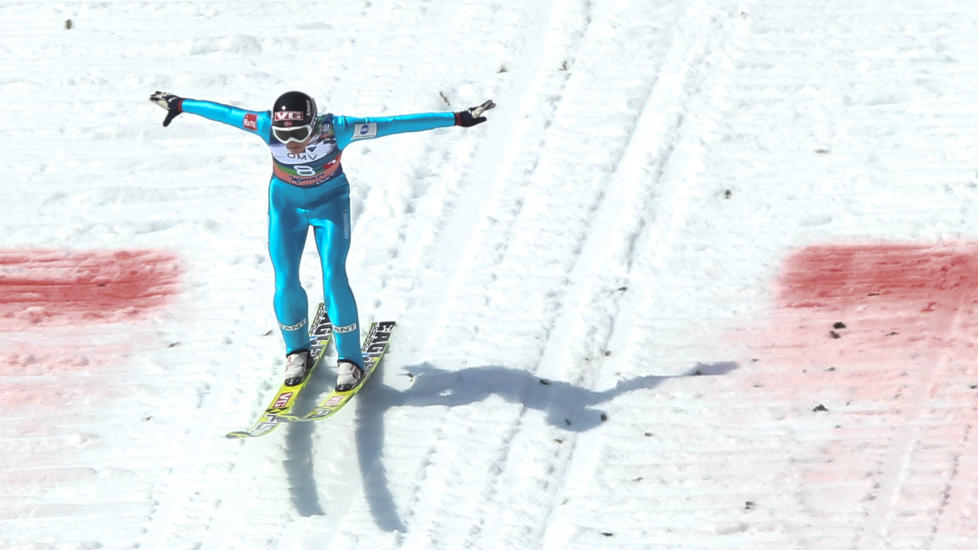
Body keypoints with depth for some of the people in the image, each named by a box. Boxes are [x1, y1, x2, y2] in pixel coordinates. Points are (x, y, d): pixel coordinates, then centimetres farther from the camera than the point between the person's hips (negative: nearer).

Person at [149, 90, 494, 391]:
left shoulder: (336, 129, -34)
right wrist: (178, 105, 0)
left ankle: (350, 359, 5)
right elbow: (223, 112, -14)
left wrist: (458, 119, -33)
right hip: (286, 206, 2)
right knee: (285, 284, -4)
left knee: (334, 279, -12)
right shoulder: (269, 127, -29)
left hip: (330, 203, -2)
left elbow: (393, 124, -34)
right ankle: (297, 352, 22)